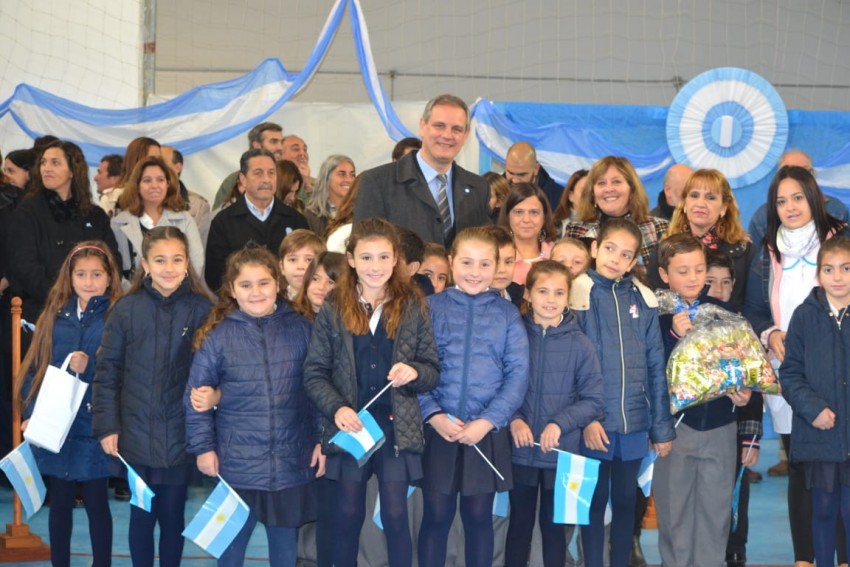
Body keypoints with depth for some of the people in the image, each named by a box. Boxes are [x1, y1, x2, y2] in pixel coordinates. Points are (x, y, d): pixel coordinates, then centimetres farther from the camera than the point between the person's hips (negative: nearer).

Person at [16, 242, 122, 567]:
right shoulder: (55, 315, 6)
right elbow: (35, 367, 6)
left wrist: (91, 367, -20)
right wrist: (30, 414, -3)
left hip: (94, 427, -3)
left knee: (96, 503, 6)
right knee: (60, 501, 13)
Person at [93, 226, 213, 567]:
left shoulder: (201, 310, -3)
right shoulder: (126, 309, -2)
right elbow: (107, 372, 0)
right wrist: (107, 426, -4)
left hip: (180, 434, 0)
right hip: (136, 433, 0)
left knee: (172, 516, 9)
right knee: (142, 514, 10)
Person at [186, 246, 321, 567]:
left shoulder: (300, 329, 0)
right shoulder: (217, 336, -3)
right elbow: (196, 395, 0)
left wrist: (322, 439, 1)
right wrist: (202, 447, -3)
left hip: (291, 461, 1)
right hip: (237, 464, -1)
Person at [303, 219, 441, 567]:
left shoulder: (413, 307, 1)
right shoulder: (333, 309, 0)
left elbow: (433, 371, 3)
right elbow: (314, 372, -2)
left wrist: (414, 373, -19)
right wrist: (336, 408, -18)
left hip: (397, 428, 0)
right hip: (349, 426, 0)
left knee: (395, 515, 0)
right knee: (348, 515, 10)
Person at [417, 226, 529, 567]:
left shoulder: (507, 313, 4)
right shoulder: (430, 307, 2)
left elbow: (518, 373, -2)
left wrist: (487, 421, -12)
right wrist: (433, 415, -14)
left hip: (488, 433, 1)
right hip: (438, 429, -1)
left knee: (479, 516, 9)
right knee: (436, 515, 4)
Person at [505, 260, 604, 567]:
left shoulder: (581, 345, -5)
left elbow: (593, 401, -5)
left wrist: (560, 424, -18)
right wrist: (513, 419, -17)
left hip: (562, 452, -1)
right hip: (520, 451, 1)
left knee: (554, 525, 12)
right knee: (519, 523, 13)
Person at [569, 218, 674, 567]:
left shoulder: (643, 299, 4)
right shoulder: (579, 294, -5)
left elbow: (655, 366, 6)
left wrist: (662, 427, 5)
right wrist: (586, 418, -15)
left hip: (634, 423, 3)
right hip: (594, 424, -3)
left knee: (626, 502, 13)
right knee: (595, 501, 7)